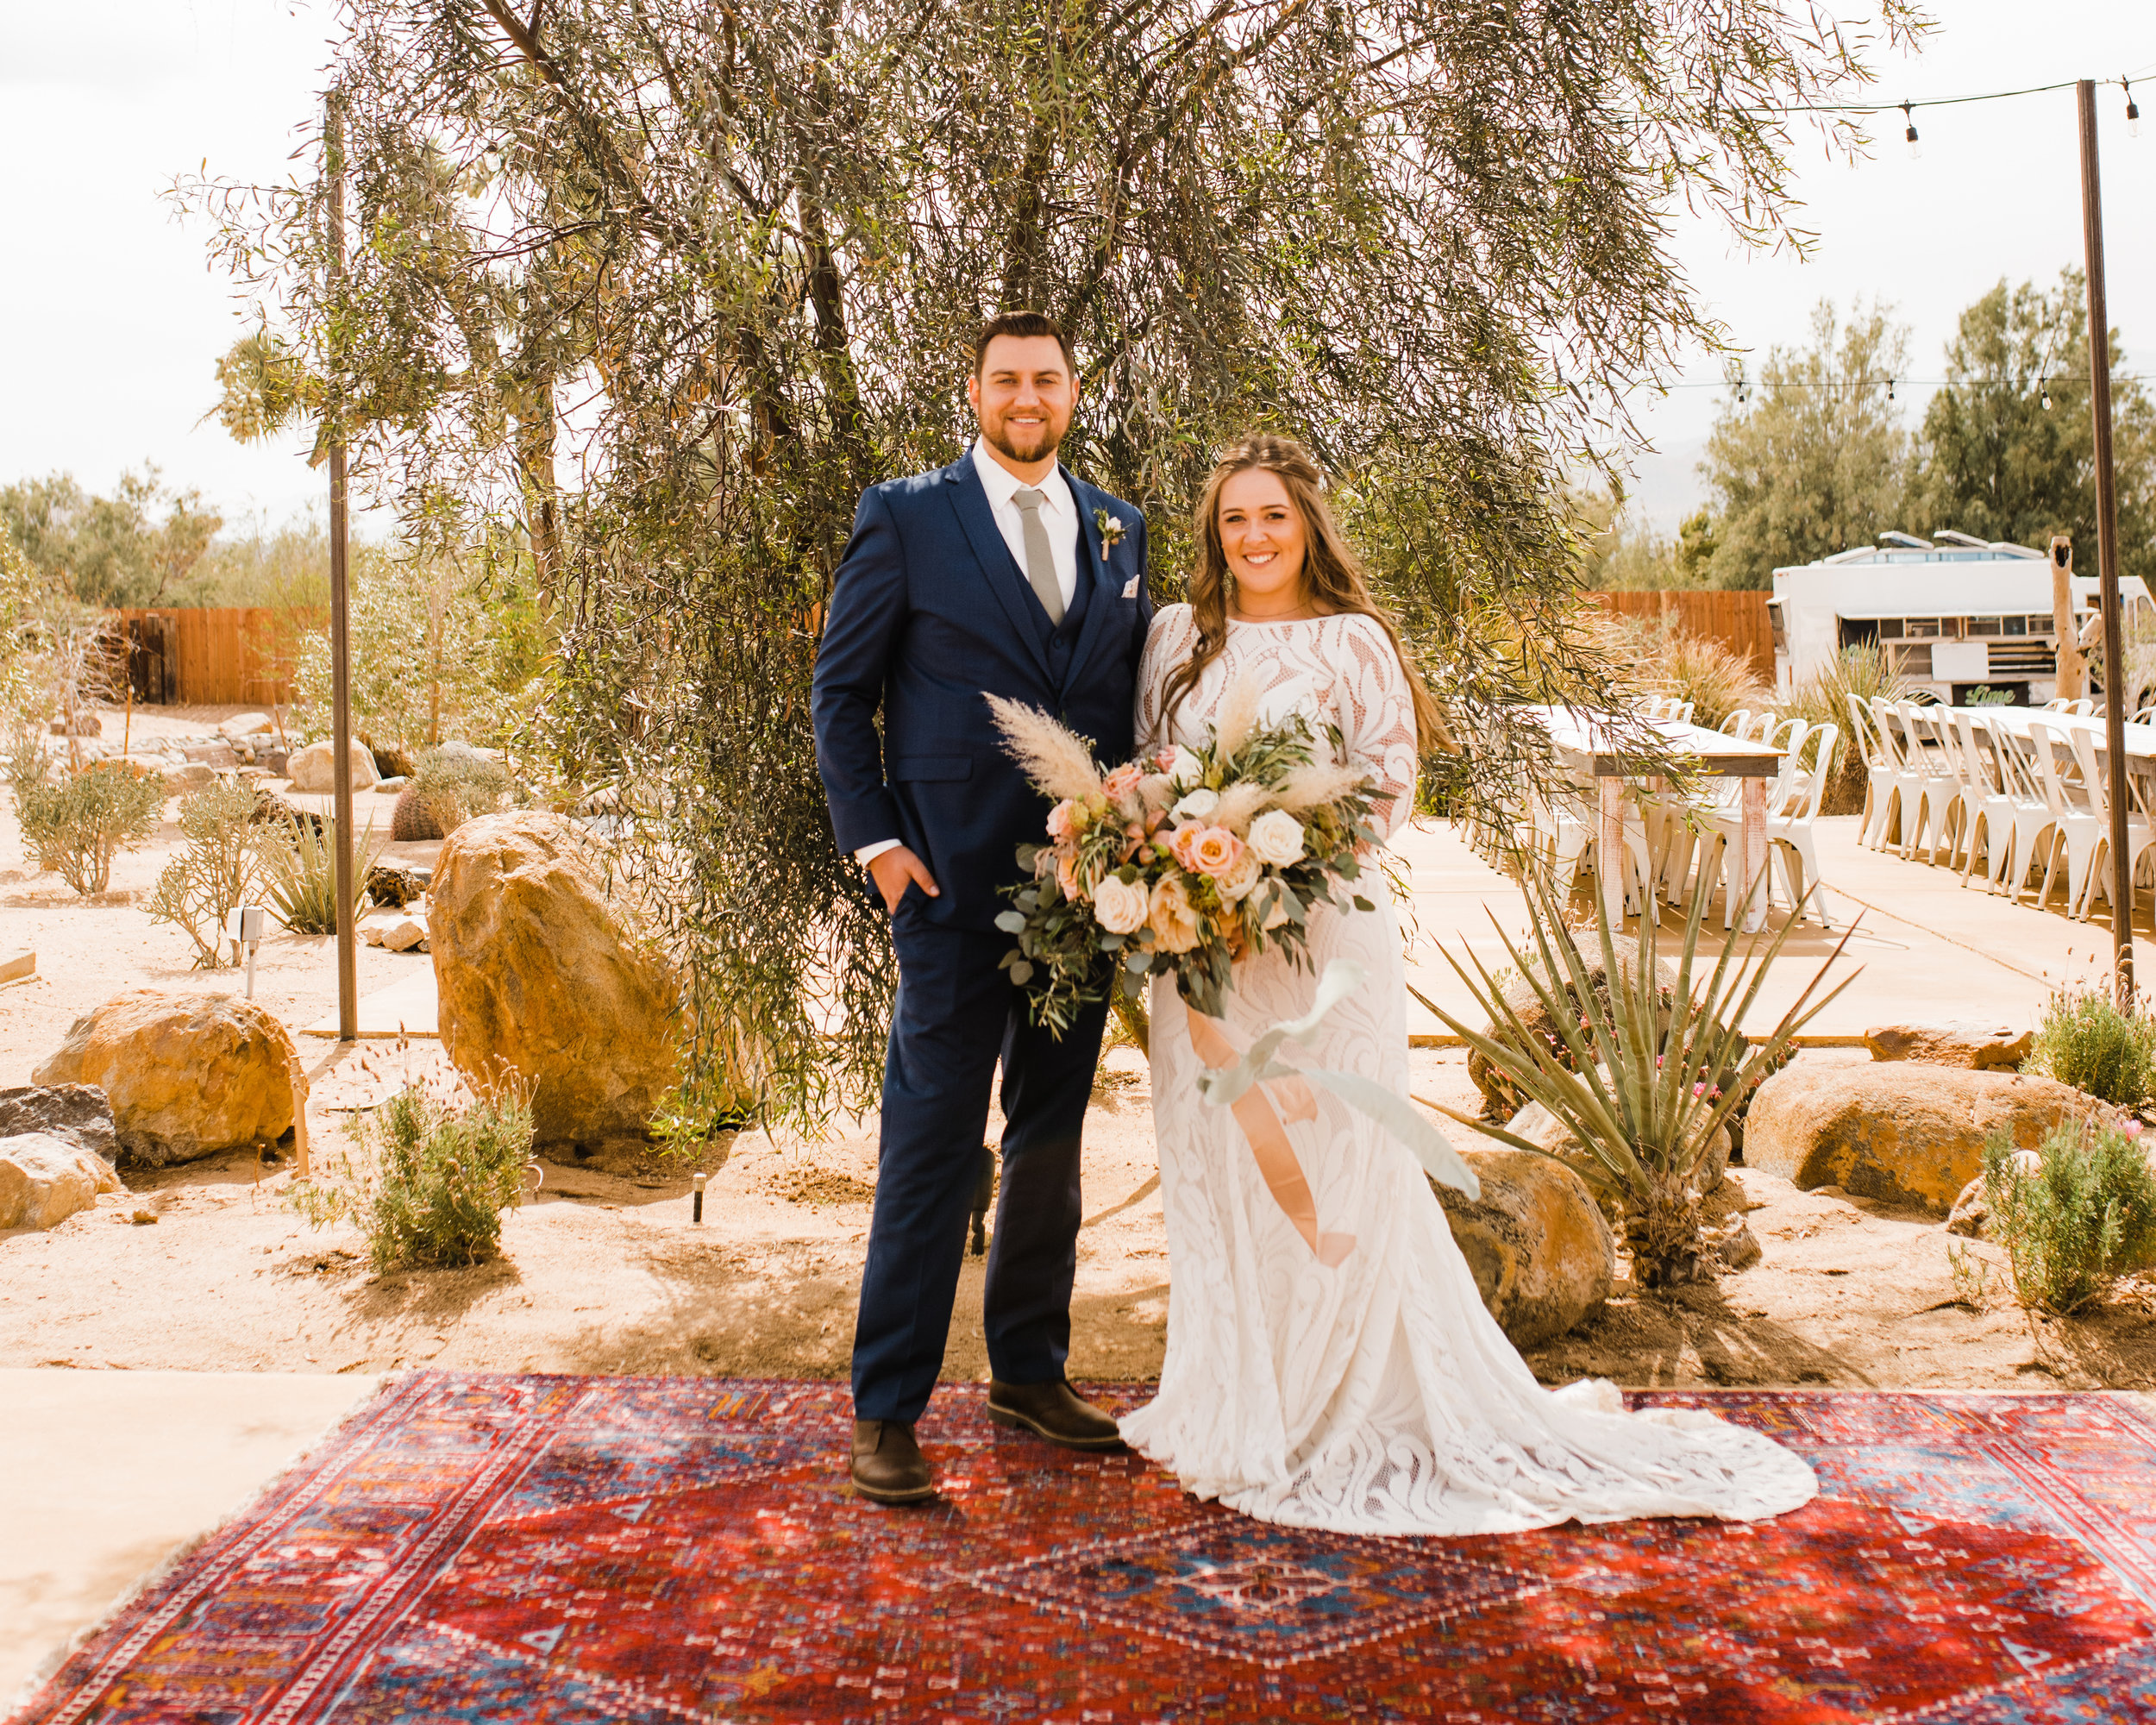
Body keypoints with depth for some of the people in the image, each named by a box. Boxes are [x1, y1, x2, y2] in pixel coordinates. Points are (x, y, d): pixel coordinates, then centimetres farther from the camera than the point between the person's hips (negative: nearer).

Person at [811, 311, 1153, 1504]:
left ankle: (1029, 1370, 28)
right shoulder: (906, 520, 0)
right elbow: (840, 692, 1)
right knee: (932, 1145, -4)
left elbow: (1134, 694, 15)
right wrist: (874, 840, -9)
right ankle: (886, 1408, 6)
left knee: (1052, 1138, 14)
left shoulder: (1119, 530, 13)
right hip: (957, 882, -5)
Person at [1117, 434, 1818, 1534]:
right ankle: (1231, 1394, 23)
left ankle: (1339, 1403, 12)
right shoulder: (1177, 636, 11)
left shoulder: (1351, 640, -1)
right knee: (1212, 1164, 9)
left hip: (1318, 934, -4)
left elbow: (1394, 785, -3)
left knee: (1328, 1169, -1)